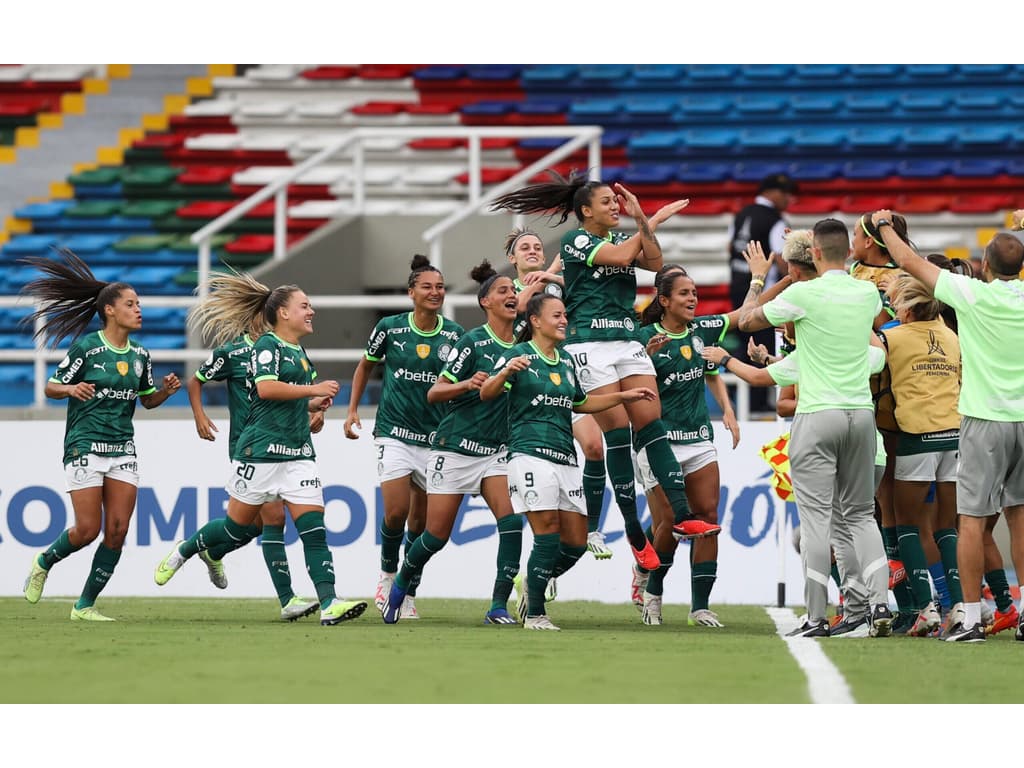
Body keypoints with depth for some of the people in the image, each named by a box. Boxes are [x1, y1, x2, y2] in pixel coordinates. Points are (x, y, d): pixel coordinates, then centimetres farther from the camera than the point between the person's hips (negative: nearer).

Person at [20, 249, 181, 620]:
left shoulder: (140, 356, 8)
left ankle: (85, 605, 6)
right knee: (88, 529, -9)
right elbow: (51, 387, -3)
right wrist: (71, 389, -24)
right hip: (84, 447, -5)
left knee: (117, 531, -4)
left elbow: (147, 400, 19)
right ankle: (44, 563, 22)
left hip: (123, 450, 5)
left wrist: (166, 390, -2)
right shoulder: (85, 347, -8)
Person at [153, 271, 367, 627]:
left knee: (314, 528, -7)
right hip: (261, 449, -7)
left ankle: (329, 604, -16)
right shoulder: (267, 345, -8)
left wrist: (312, 404, 13)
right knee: (238, 526, 6)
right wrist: (314, 389, -20)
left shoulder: (299, 353, 18)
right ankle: (182, 552, 32)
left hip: (299, 453, 7)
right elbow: (266, 387, -24)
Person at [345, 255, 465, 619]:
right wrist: (353, 410, 7)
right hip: (395, 433, -2)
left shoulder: (454, 334, -1)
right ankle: (387, 572, 13)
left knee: (420, 522, 4)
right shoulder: (390, 328, -4)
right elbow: (365, 366, 12)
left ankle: (409, 595, 17)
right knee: (396, 512, -14)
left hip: (435, 436, 2)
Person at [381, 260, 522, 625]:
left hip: (496, 451, 4)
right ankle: (400, 583, 30)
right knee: (437, 534, 2)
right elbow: (434, 393, -12)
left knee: (511, 519, -18)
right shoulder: (472, 341, -12)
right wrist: (467, 385, -29)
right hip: (455, 446, -4)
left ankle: (499, 606, -14)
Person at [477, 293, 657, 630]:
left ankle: (534, 583, 28)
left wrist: (625, 396, 26)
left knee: (576, 543, 2)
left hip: (566, 459, 7)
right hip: (530, 454, -7)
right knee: (548, 535, -15)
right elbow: (486, 393, -13)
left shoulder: (567, 362, 19)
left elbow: (581, 403, 32)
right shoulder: (518, 355, -2)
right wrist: (506, 372, -33)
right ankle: (534, 614, -5)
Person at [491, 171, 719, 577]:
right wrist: (653, 221, -1)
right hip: (590, 345, -6)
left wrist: (640, 218, -6)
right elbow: (621, 256, -15)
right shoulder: (575, 240, -2)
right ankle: (634, 532, -4)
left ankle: (681, 514, -13)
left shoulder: (622, 237, 16)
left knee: (652, 425, -6)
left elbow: (654, 262, 1)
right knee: (617, 434, -8)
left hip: (628, 342, 6)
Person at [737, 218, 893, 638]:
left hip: (817, 415, -5)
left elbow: (747, 319, 2)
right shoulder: (868, 294, 5)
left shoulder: (805, 294, -11)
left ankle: (816, 617, -5)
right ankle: (880, 603, -1)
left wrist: (757, 277, 19)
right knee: (861, 513, 12)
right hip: (861, 412, 5)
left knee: (816, 515, -2)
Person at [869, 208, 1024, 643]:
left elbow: (909, 262, 0)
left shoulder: (973, 294, -10)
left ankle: (971, 619, -5)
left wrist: (884, 225, 17)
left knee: (972, 519, -2)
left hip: (985, 420, -4)